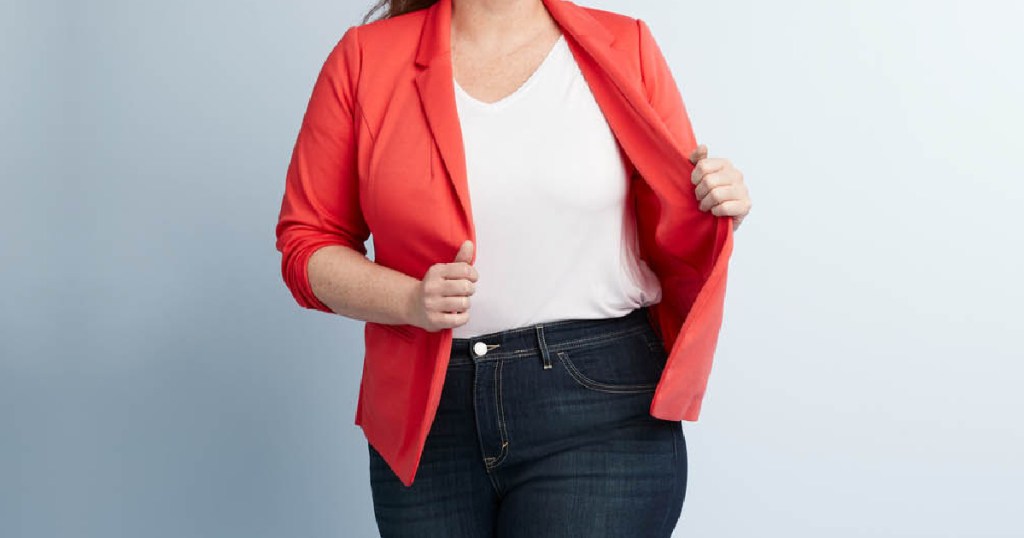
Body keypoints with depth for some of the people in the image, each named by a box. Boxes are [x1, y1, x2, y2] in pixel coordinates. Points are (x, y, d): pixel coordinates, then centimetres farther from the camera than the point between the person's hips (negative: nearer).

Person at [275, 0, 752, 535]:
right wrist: (410, 301, -13)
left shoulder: (624, 48, 5)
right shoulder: (365, 58, 4)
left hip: (598, 410, -1)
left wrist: (713, 214, -12)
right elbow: (305, 241, 4)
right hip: (425, 418, 2)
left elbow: (673, 246, 11)